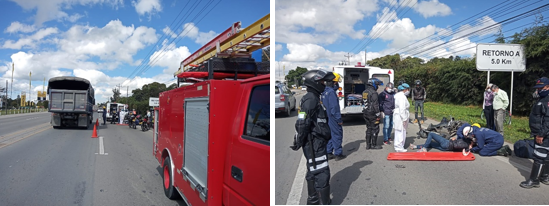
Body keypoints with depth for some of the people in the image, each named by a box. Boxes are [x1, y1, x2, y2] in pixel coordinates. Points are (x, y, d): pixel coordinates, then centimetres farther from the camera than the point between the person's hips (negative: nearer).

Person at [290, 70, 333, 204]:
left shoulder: (314, 98, 15)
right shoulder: (310, 99, -18)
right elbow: (302, 123, -24)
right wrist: (299, 142, -16)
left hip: (317, 143, 11)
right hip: (314, 144, -11)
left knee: (313, 173, 20)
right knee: (322, 174, -7)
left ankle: (313, 201, 34)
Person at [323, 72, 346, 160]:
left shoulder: (324, 91, 10)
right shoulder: (331, 92, -19)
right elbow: (334, 108, -21)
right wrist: (339, 119, -16)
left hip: (327, 117, 9)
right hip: (332, 118, -9)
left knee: (329, 134, 16)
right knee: (337, 134, 1)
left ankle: (329, 153, 21)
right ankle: (338, 154, 7)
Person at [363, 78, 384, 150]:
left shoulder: (364, 92, 11)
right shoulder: (373, 93, -17)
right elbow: (375, 105, -19)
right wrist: (378, 115, -14)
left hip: (366, 113, 9)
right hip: (372, 114, -9)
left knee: (369, 128, 15)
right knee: (375, 129, 2)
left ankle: (368, 144, 19)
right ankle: (373, 145, 8)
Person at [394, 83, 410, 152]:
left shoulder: (398, 95, 15)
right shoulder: (402, 96, -17)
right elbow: (402, 109, -22)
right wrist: (404, 119, -20)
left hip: (397, 115, 11)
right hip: (400, 116, -11)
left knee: (398, 132, 15)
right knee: (401, 132, -5)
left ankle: (397, 146, 23)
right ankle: (399, 147, 0)